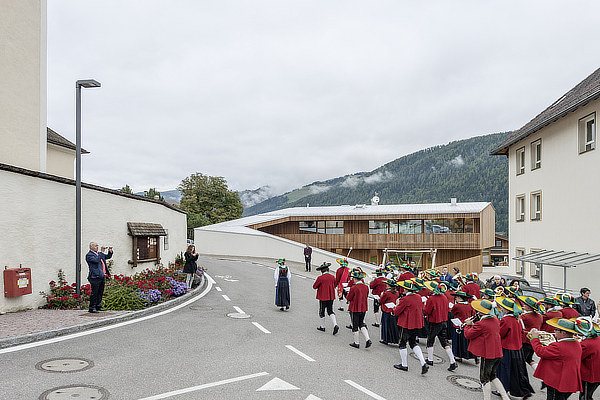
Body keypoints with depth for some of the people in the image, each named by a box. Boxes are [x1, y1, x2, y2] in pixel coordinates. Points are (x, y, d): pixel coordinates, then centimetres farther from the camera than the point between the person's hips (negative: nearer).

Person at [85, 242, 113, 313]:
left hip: (102, 276, 8)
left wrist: (110, 251, 7)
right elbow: (96, 260, -21)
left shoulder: (99, 254, 18)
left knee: (100, 292, 13)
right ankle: (91, 308, 2)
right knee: (94, 292, -6)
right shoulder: (89, 255, -6)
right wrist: (101, 252, -17)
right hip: (95, 276, -8)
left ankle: (98, 306, 22)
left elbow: (108, 256, 27)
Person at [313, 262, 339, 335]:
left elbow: (314, 286, -7)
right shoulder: (332, 277, -1)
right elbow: (334, 286, 14)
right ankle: (335, 325, -4)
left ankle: (322, 327, 20)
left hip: (323, 297, -5)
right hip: (331, 297, 5)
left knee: (321, 312, 11)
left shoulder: (320, 278, -16)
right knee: (330, 311, 13)